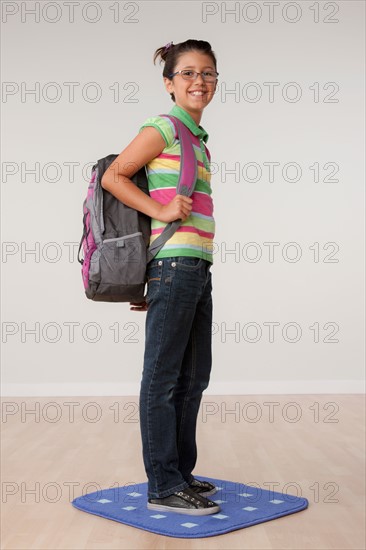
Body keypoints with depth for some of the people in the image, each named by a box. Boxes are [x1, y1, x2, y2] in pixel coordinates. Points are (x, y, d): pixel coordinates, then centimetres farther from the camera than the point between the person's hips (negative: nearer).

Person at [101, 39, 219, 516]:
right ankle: (164, 487, 6)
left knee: (193, 376, 13)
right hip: (174, 262, -9)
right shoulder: (164, 128, -3)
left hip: (198, 267, 9)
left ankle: (180, 472, 26)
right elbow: (113, 177, -5)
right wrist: (160, 210, -14)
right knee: (163, 377, -3)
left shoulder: (198, 138, 20)